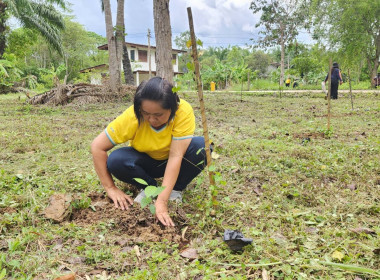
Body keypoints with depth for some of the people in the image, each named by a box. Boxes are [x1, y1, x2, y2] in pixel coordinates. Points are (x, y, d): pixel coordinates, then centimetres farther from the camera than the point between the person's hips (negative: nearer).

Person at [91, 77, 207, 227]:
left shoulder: (183, 111, -32)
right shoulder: (131, 117, -30)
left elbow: (176, 156, -35)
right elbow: (97, 147, -23)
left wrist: (162, 201, -40)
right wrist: (111, 188, -23)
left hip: (171, 162, 0)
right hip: (146, 162, 1)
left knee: (202, 146, -31)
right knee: (116, 160, -30)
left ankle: (176, 189, -7)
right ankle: (149, 186, -2)